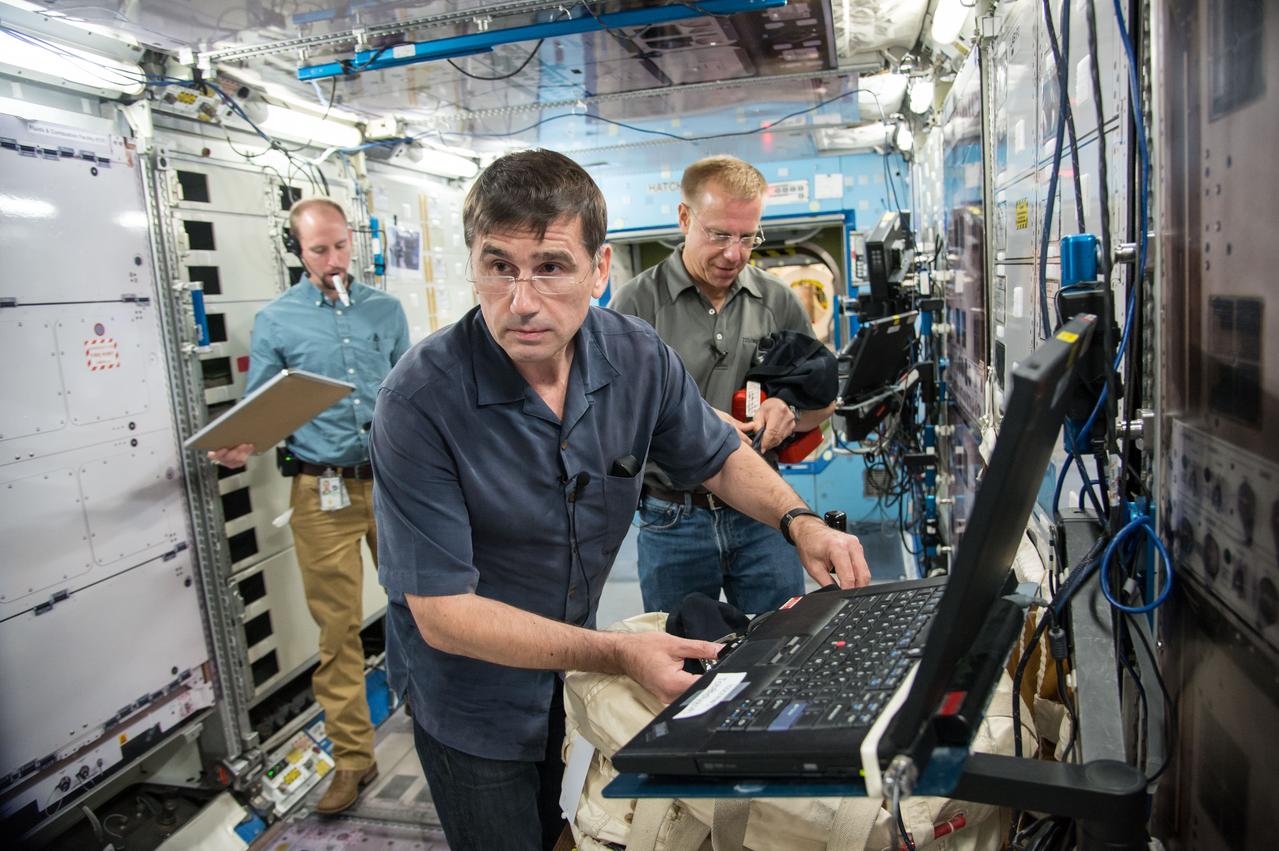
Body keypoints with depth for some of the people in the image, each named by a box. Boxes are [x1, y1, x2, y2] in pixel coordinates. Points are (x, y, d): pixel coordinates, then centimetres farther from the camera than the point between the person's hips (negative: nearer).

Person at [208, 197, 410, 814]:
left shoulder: (386, 310, 9)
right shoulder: (275, 320, 2)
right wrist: (240, 446, -18)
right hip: (323, 492, -2)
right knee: (338, 627, 4)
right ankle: (352, 758, 17)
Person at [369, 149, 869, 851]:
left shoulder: (638, 357, -15)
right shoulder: (419, 402, -29)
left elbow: (718, 456, 3)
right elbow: (443, 613, -27)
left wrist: (799, 521, -14)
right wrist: (617, 655, -34)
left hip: (572, 657, 4)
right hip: (471, 690, -4)